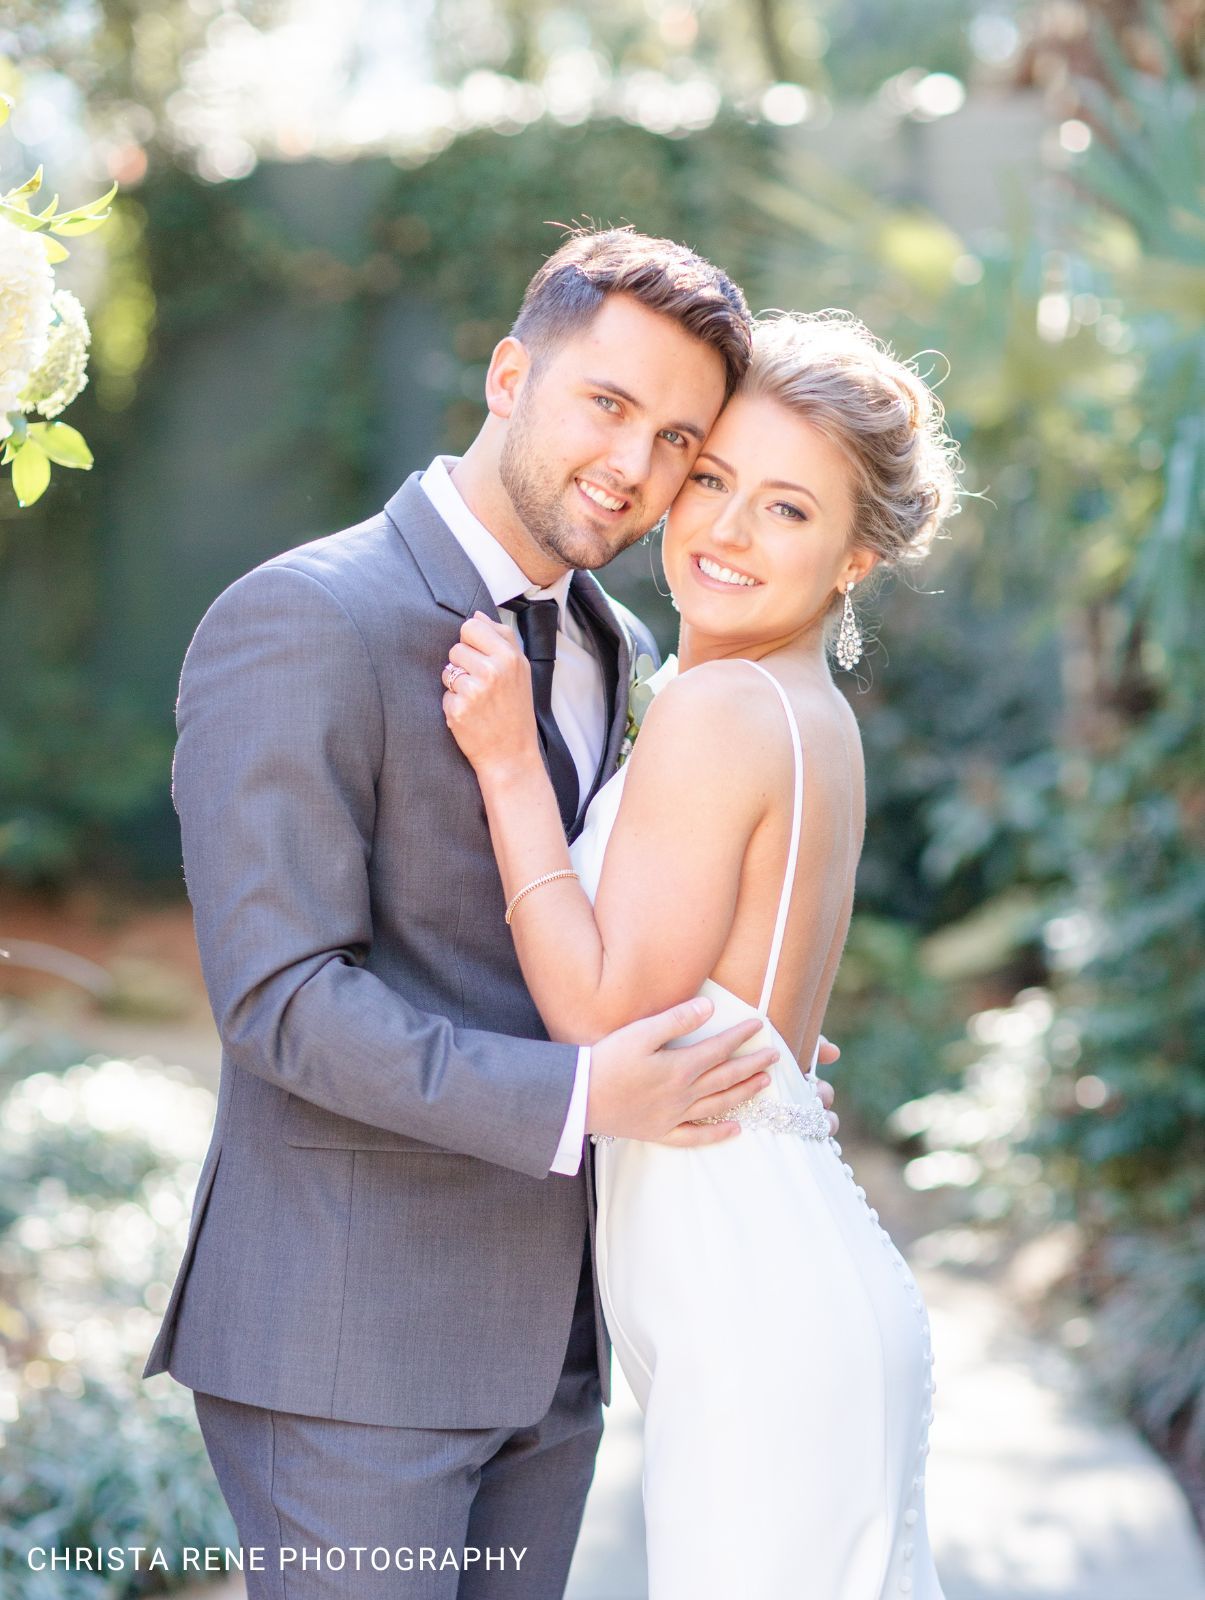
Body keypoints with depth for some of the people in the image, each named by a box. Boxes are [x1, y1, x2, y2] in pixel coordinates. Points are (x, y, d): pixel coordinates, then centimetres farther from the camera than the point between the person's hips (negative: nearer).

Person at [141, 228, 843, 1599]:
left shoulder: (610, 648, 11)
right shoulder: (304, 623, -15)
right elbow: (281, 995, -21)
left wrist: (723, 1040, 4)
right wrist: (575, 1096, -26)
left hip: (548, 1325, 8)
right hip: (348, 1334, -8)